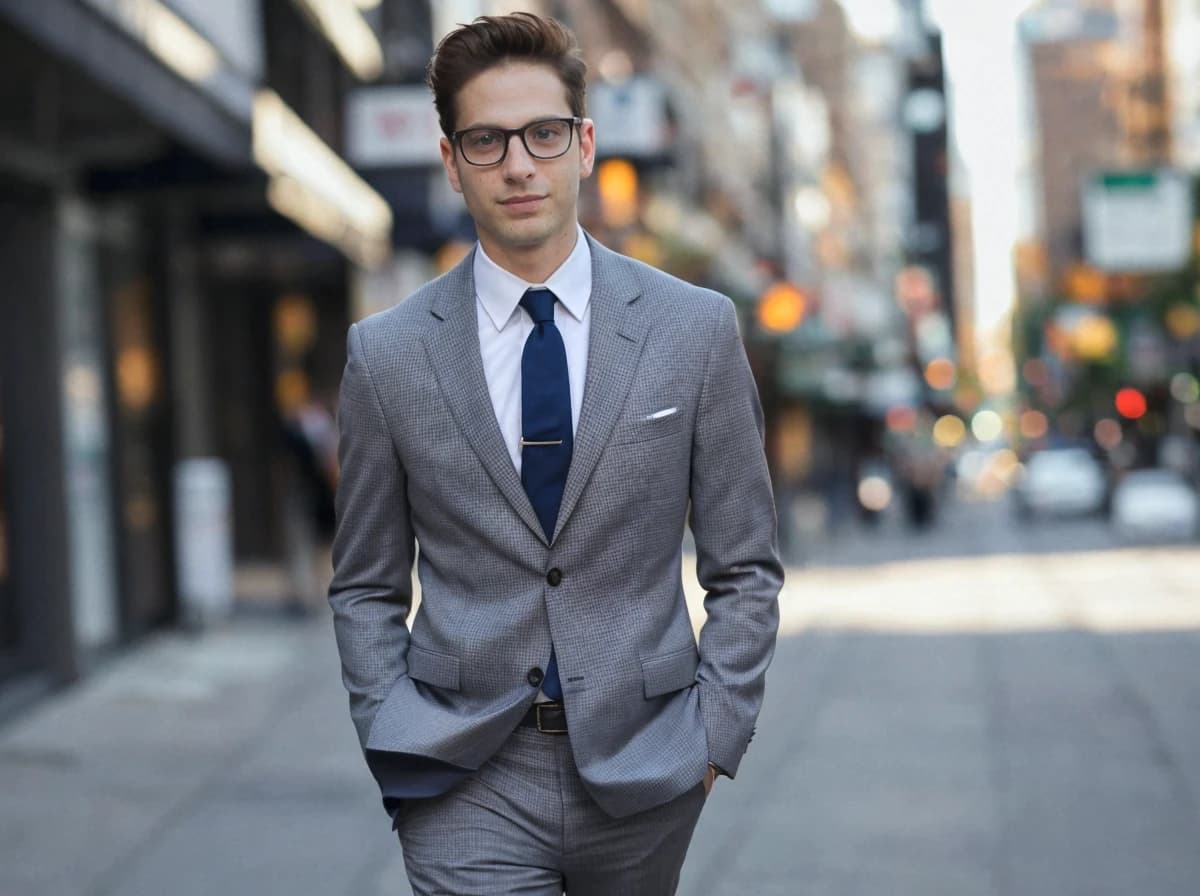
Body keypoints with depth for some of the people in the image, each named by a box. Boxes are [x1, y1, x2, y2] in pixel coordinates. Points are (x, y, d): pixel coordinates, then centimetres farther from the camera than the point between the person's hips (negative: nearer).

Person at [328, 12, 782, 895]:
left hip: (643, 771, 1)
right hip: (467, 784, -1)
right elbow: (367, 587, 7)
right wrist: (393, 745, -3)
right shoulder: (386, 354, 0)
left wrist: (714, 733, -3)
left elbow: (745, 567, 5)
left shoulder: (697, 329, 0)